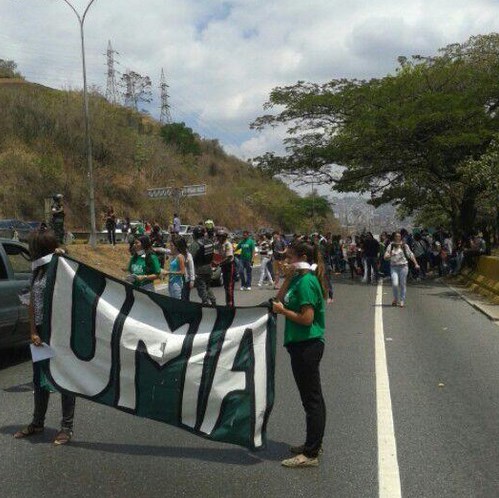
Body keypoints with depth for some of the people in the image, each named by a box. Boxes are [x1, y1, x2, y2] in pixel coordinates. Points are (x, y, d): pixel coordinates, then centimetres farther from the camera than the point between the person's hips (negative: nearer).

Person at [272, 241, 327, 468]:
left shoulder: (306, 282, -17)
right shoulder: (299, 278, 12)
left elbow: (307, 318, -23)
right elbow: (279, 298, 10)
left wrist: (283, 311, -11)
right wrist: (289, 277, 2)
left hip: (306, 345, -10)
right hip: (304, 345, 10)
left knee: (311, 399, -3)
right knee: (313, 397, 18)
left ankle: (311, 454, 6)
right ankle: (314, 444, 31)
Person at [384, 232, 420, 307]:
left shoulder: (404, 245, 4)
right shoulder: (390, 246, 5)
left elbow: (410, 255, 5)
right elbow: (386, 257, 2)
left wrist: (416, 264, -2)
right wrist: (389, 255, -20)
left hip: (403, 266, 0)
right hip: (394, 267, 0)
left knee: (403, 284, 3)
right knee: (395, 284, -11)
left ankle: (402, 301, 15)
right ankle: (395, 298, 13)